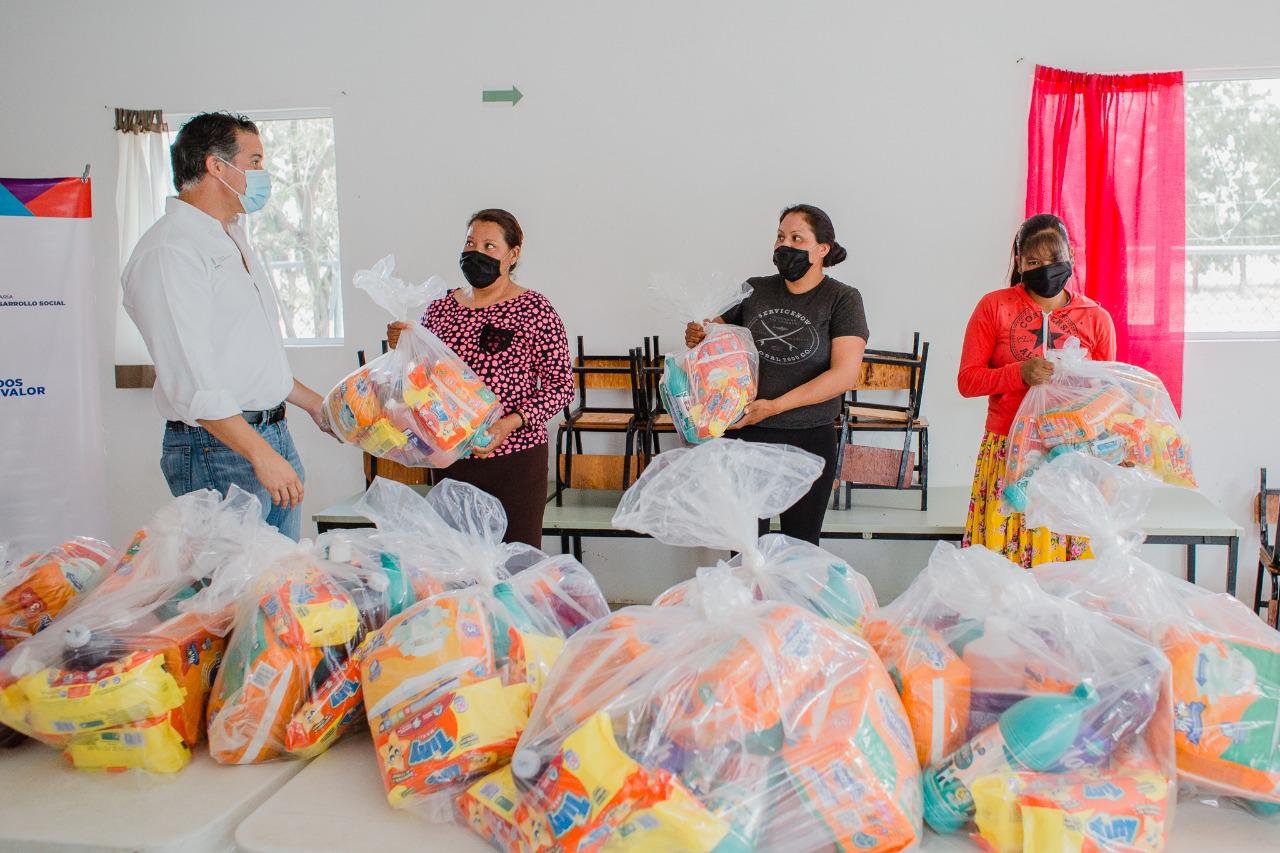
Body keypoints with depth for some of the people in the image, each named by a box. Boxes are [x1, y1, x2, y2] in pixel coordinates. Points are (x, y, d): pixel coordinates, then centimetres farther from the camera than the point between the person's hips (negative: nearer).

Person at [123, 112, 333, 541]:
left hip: (273, 434, 9)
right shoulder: (170, 249, -13)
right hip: (218, 446, -9)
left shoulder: (233, 239, 19)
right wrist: (261, 453, -23)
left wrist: (312, 403, 28)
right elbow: (190, 380, -21)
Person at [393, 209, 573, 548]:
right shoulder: (440, 309, 9)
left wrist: (511, 422, -18)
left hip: (516, 459, -4)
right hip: (450, 458, 4)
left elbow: (561, 385, -6)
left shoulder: (535, 309, -4)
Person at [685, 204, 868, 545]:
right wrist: (696, 336, -9)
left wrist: (775, 406, -20)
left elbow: (845, 374, -14)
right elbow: (714, 331, 17)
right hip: (744, 435, 3)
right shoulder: (754, 291, 6)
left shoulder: (842, 299, -5)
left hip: (810, 440, -2)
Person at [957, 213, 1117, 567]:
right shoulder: (994, 306, 6)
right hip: (1007, 455, -1)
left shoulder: (1096, 318, 9)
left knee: (1069, 572, -2)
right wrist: (1020, 373, -13)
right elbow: (967, 380, 2)